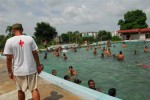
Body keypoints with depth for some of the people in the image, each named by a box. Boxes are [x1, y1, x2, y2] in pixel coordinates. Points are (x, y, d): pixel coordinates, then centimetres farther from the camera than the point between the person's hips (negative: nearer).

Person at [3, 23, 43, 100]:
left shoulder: (9, 41, -7)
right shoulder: (29, 38, -5)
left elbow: (9, 58, -7)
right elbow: (35, 53, -3)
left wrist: (10, 71, 4)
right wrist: (38, 65, 7)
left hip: (18, 71, 0)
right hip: (31, 69, 0)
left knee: (20, 90, 19)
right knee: (34, 89, 10)